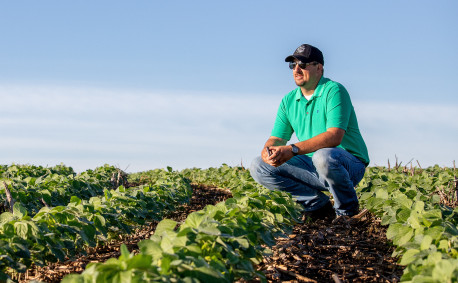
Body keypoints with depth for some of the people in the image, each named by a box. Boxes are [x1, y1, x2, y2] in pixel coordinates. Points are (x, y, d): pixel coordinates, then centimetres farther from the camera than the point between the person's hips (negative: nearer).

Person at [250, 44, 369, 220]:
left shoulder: (334, 91, -13)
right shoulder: (289, 101, 9)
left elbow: (334, 137, -26)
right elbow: (277, 138, 6)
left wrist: (293, 150, -35)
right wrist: (268, 149, -20)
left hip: (350, 165, -6)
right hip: (312, 165, 6)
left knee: (324, 156, -41)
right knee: (259, 167, -10)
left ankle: (348, 210, -13)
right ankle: (318, 204, -7)